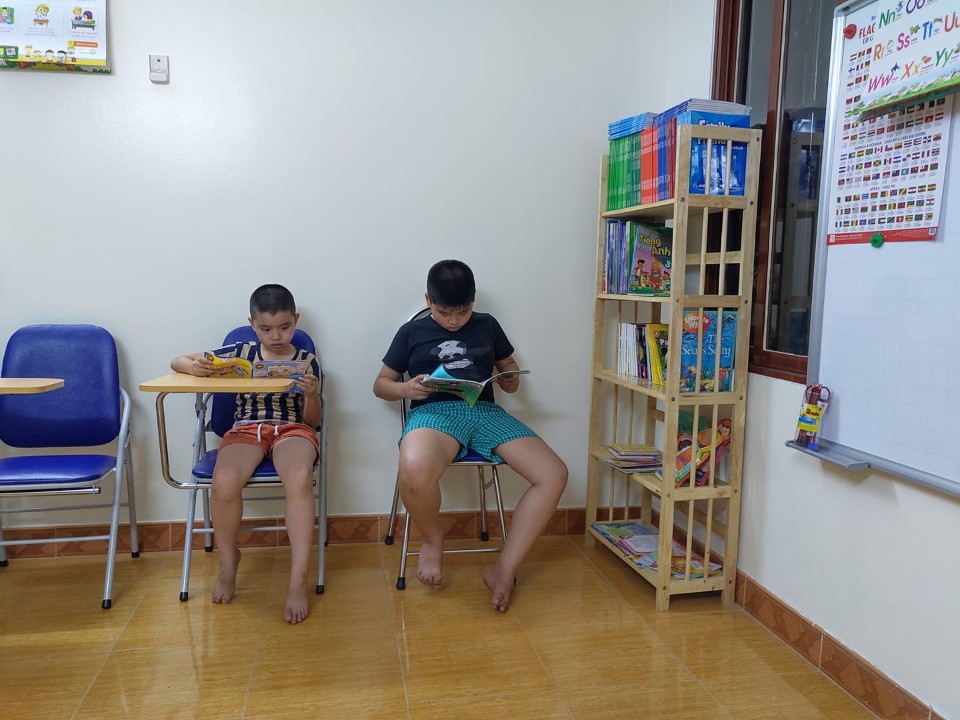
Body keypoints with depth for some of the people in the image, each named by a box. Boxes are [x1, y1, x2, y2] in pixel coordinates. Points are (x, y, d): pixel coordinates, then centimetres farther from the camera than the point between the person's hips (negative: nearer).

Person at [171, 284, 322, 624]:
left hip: (292, 428, -1)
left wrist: (312, 396, -14)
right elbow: (177, 362, 15)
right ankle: (227, 561, 0)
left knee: (299, 479, -37)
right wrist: (194, 366, -9)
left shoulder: (307, 361, 9)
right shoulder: (239, 353, 11)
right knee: (224, 482, -32)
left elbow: (313, 421, 8)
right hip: (246, 428, 1)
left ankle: (298, 581, -28)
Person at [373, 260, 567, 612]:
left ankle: (504, 569, -8)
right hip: (435, 411, -3)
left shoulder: (487, 325, 19)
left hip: (486, 411, 4)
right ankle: (433, 540, -5)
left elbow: (508, 363, 30)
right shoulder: (412, 332, 13)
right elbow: (381, 384, 16)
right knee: (414, 471, -40)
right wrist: (406, 389, -8)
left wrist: (511, 380, 4)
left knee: (554, 474, -19)